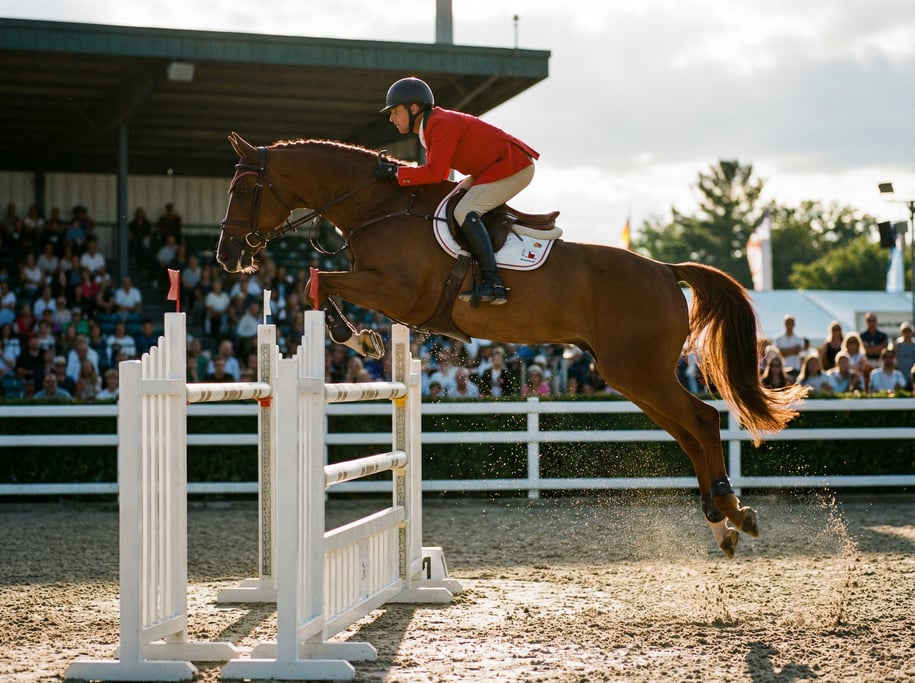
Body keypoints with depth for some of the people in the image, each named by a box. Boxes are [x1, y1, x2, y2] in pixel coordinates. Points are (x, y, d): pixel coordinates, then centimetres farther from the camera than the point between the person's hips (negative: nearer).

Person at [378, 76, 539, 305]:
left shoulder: (442, 124, -19)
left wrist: (395, 172, -20)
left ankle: (492, 283, -30)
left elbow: (435, 173, -27)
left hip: (515, 166, -11)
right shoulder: (430, 128, 13)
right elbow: (438, 174, 13)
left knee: (465, 212, -23)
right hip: (491, 168, 11)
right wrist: (395, 169, 3)